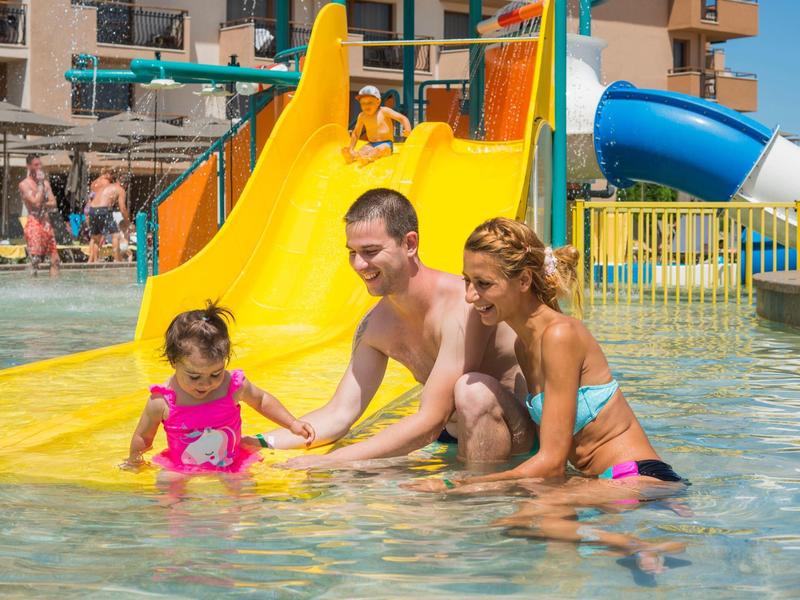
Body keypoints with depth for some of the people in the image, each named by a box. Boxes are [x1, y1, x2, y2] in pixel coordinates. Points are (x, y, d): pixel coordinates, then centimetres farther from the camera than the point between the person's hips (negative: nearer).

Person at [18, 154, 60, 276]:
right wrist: (40, 184, -10)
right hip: (34, 223, -7)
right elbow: (36, 202, -17)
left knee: (55, 259, 3)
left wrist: (43, 204, -11)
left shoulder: (45, 182, 14)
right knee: (35, 259, -10)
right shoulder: (24, 184, -5)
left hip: (47, 223, 7)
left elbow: (53, 204, 8)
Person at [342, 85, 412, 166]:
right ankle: (353, 156, -60)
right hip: (371, 144, 4)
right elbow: (356, 133, 18)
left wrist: (408, 130, -26)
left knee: (378, 150, -36)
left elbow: (402, 118, -8)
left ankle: (367, 158, -68)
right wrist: (351, 149, 10)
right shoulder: (362, 116, 7)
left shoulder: (384, 111, -5)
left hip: (386, 144, -4)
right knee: (363, 150, -27)